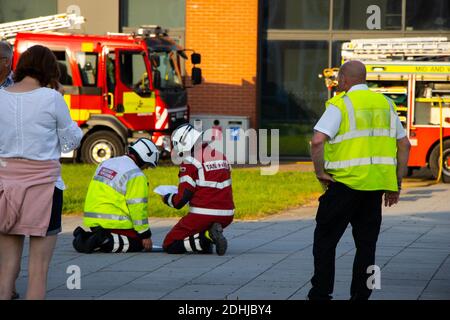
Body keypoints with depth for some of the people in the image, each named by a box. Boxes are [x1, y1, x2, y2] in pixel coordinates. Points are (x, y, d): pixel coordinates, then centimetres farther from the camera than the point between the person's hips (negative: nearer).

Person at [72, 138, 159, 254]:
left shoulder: (106, 163, 16)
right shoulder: (136, 175, -11)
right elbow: (137, 207, -13)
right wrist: (145, 235, -6)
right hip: (113, 222, -8)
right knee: (138, 243, 2)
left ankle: (85, 236, 1)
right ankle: (106, 241, -20)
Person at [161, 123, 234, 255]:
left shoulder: (191, 162, -11)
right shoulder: (221, 156, 12)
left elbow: (180, 201, -11)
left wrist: (167, 198, 11)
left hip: (203, 215, -8)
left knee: (169, 246, 2)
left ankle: (207, 237, -16)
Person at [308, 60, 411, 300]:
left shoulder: (340, 104, -6)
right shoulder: (385, 104, 13)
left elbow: (318, 141, -19)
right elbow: (404, 145, 16)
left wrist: (320, 172, -7)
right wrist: (396, 184, 18)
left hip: (346, 182, -5)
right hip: (376, 186, 5)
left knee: (325, 240, 5)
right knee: (366, 244, 10)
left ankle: (320, 294, 4)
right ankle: (361, 295, 8)